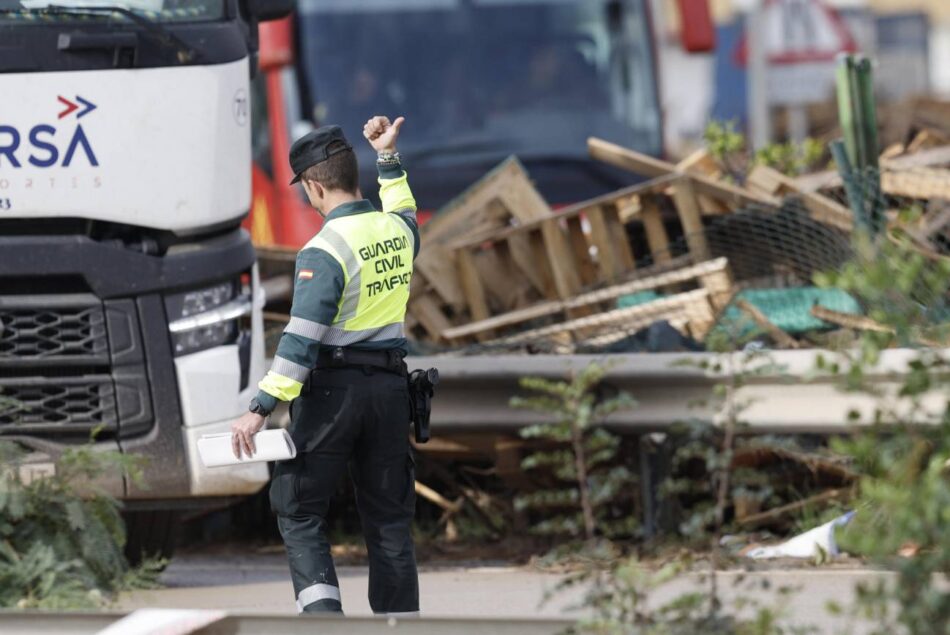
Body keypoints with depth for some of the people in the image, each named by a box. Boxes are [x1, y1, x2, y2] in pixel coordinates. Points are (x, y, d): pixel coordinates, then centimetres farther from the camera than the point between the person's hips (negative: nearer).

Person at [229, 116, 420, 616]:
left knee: (298, 510, 3)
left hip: (332, 387, -6)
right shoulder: (398, 229, 6)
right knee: (389, 518, 11)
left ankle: (322, 612, -12)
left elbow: (302, 339, -21)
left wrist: (260, 409, -22)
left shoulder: (324, 250, -15)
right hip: (391, 387, 6)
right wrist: (389, 158, 41)